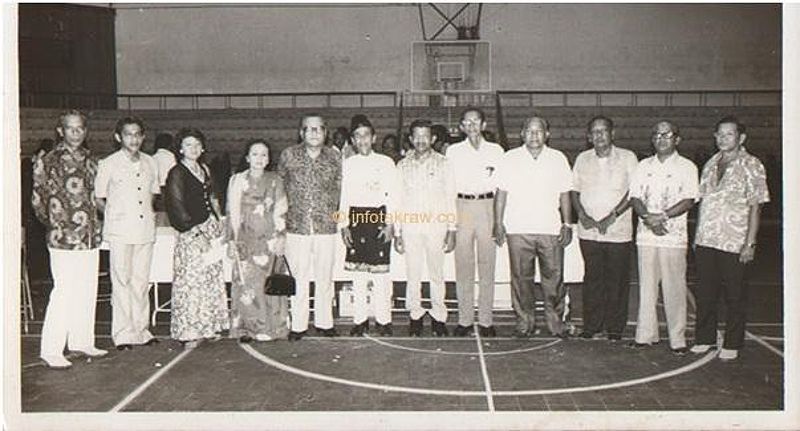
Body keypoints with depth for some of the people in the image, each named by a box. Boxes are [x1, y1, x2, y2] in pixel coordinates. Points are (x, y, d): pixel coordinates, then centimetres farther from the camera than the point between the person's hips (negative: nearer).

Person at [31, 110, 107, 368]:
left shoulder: (90, 160, 13)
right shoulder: (48, 161, -3)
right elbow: (38, 200, 0)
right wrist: (55, 225, 1)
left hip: (90, 235, 6)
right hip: (63, 237, -6)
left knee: (87, 291, 10)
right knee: (64, 292, -7)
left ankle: (81, 341, 23)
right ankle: (51, 350, 2)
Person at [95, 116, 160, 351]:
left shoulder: (150, 163, 11)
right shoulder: (108, 164, -2)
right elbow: (98, 199, 5)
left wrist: (151, 213, 10)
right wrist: (113, 216, -4)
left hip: (145, 230, 4)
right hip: (120, 231, -4)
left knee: (142, 281, 8)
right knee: (122, 282, -3)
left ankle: (141, 330, 16)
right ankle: (123, 333, 2)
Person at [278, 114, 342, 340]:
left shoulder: (334, 157, 5)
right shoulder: (288, 155, 2)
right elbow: (279, 186, 11)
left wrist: (331, 215, 11)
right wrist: (284, 214, 10)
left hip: (326, 227, 1)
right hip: (296, 227, -1)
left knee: (324, 277, 8)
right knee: (298, 277, 3)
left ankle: (324, 322, 20)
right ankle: (298, 325, 12)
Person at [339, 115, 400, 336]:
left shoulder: (385, 162, 3)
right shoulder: (348, 164, 8)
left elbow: (393, 195, 1)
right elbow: (343, 196, 9)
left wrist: (390, 224, -6)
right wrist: (344, 225, 2)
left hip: (379, 216, -2)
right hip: (355, 218, 2)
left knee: (381, 272, -2)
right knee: (357, 272, 5)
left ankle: (383, 320, 7)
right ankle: (360, 320, 13)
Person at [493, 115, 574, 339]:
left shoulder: (558, 159, 10)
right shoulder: (510, 159, 7)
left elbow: (564, 195, 12)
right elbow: (501, 193, 8)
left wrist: (567, 224, 5)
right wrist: (498, 223, 1)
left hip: (551, 229, 1)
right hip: (518, 230, 0)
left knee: (554, 277, 1)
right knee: (521, 278, 2)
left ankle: (556, 321, 14)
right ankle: (525, 321, 14)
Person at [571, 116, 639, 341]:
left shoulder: (627, 157, 1)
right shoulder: (582, 159, 10)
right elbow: (574, 191, 12)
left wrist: (612, 216, -13)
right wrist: (582, 215, -4)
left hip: (619, 231, -2)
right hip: (588, 231, 2)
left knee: (617, 280, 2)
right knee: (592, 279, 7)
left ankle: (615, 328, 13)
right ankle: (591, 325, 17)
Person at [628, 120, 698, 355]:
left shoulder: (687, 167, 2)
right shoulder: (643, 166, 12)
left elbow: (689, 201, -7)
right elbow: (635, 197, 5)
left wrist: (662, 216, -19)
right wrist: (648, 217, -13)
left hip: (674, 236, -3)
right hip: (646, 235, 3)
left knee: (674, 288, 0)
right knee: (646, 286, 7)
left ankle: (677, 339, 9)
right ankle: (645, 334, 16)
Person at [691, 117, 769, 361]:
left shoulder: (751, 165, -5)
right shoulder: (711, 164, 12)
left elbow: (755, 206, -8)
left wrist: (750, 243, -13)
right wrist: (697, 235, 11)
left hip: (734, 243, -5)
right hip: (706, 240, 5)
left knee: (734, 296, 5)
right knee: (705, 293, 11)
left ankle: (732, 345, 16)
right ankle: (704, 338, 24)